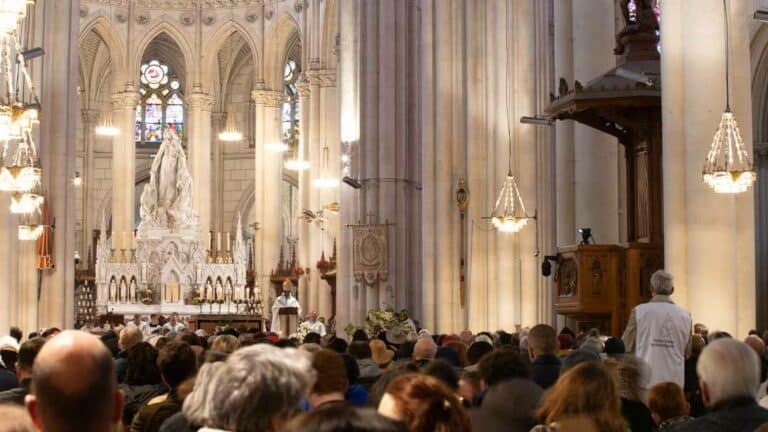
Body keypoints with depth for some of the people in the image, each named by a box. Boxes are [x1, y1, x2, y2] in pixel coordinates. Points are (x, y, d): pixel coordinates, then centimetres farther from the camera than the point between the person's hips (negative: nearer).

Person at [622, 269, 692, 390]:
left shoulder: (639, 311, -5)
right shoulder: (684, 315, 2)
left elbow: (626, 346, 2)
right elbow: (687, 353, 10)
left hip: (646, 381, -2)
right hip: (675, 382, 2)